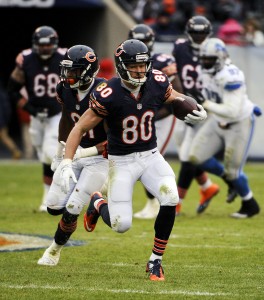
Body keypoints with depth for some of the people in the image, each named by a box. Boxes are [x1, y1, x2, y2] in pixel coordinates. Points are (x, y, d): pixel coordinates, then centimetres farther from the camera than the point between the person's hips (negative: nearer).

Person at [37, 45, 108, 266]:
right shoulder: (65, 90, -6)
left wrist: (85, 153, -30)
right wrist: (59, 154, 21)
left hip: (99, 157, -7)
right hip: (76, 151, 7)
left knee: (71, 210, -9)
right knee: (54, 207, 2)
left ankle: (55, 250, 16)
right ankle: (93, 202, 31)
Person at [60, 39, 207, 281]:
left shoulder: (157, 84, -10)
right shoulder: (109, 95, -22)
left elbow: (177, 100, 12)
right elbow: (80, 128, -15)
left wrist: (196, 111, -9)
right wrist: (67, 163, -23)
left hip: (151, 156, 3)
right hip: (121, 161, -3)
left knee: (170, 200, -22)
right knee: (121, 225, -6)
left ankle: (156, 261, -3)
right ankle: (97, 203, 32)